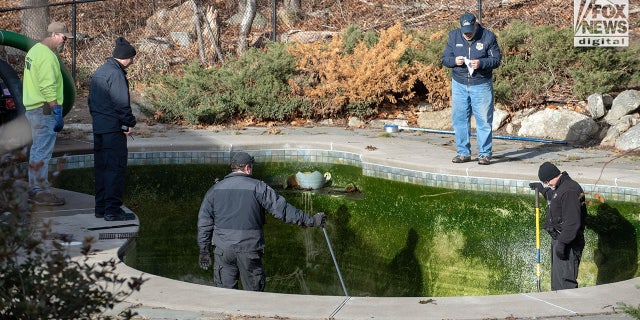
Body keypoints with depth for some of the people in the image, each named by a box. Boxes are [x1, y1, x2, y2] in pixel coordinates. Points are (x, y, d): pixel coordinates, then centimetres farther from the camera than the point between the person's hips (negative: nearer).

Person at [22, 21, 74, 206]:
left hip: (32, 108, 11)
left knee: (37, 150, 16)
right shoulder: (47, 56, -17)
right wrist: (58, 114, -20)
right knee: (42, 152, -7)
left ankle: (35, 190, 23)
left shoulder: (35, 50, 16)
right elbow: (48, 88, -22)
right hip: (45, 110, -11)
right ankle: (41, 192, -5)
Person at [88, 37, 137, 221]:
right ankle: (112, 210, -6)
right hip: (113, 128, -10)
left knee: (101, 167, 14)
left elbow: (91, 100, 21)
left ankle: (101, 207, 19)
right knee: (116, 168, -6)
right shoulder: (116, 74, -16)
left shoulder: (98, 73, 15)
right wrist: (130, 124, -10)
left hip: (98, 128, 10)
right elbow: (122, 104, -20)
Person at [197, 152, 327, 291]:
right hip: (249, 249, -2)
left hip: (222, 250, 2)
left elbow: (204, 222, 7)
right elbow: (282, 209, -6)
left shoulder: (215, 189, 7)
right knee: (254, 293, 8)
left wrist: (204, 250, 13)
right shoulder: (257, 187, -3)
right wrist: (310, 220, -1)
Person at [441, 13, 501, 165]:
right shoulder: (454, 36, 2)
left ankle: (484, 154, 7)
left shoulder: (488, 37, -6)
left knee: (483, 121, -1)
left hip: (481, 85, -3)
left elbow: (496, 60, -5)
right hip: (459, 84, 3)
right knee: (459, 119, 5)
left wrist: (481, 63, -23)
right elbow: (445, 59, 5)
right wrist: (454, 61, -17)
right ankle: (463, 153, 14)